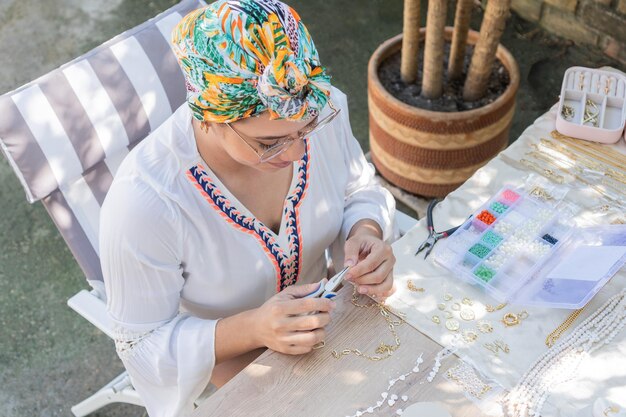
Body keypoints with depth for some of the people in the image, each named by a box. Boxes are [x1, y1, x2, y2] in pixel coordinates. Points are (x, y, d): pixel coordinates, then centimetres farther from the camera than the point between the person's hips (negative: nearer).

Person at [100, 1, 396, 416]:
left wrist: (366, 234, -24)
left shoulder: (320, 108, -23)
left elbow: (359, 191, -1)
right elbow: (144, 344, -21)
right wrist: (252, 330, -37)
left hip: (316, 313, 4)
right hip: (219, 357, -3)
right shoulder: (143, 204, -35)